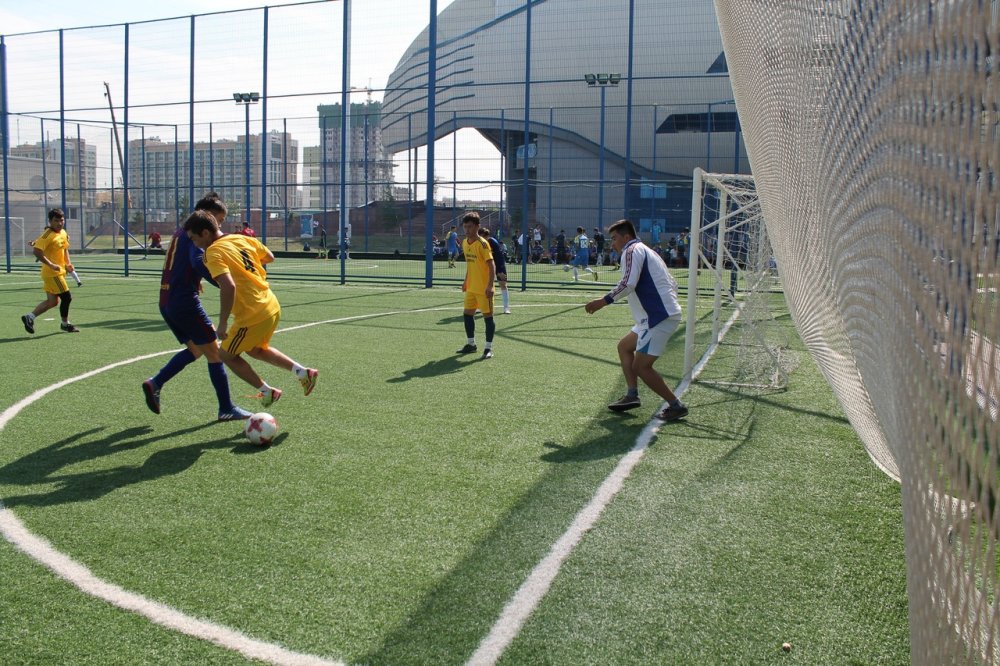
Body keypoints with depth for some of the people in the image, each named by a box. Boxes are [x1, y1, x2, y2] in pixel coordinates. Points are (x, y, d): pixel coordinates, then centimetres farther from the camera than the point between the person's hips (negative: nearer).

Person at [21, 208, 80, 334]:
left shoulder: (63, 233, 9)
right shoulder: (47, 235, -16)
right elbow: (36, 251, -25)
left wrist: (68, 263, 12)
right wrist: (51, 265, -29)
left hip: (59, 272, 9)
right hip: (52, 273, -9)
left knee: (53, 301, 12)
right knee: (67, 297, -5)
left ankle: (30, 317, 20)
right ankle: (65, 324, 11)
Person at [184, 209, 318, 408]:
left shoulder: (213, 252, -16)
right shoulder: (243, 239, 7)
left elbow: (228, 287, -29)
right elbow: (269, 257, 22)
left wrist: (222, 324, -23)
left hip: (253, 316, -8)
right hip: (272, 306, 8)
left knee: (226, 355, 15)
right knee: (255, 350, 30)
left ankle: (267, 391, 18)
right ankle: (303, 372, 19)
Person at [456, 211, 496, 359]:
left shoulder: (482, 244, -16)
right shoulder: (465, 243, 7)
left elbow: (492, 265, -19)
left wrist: (490, 286, -25)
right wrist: (466, 281, 21)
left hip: (484, 288, -8)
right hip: (471, 287, 8)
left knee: (488, 316, 0)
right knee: (467, 314, 13)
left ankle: (489, 348, 7)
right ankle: (471, 344, 26)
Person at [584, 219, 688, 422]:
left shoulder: (632, 250, -7)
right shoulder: (647, 252, 23)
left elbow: (628, 283, -24)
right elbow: (672, 283, 24)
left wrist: (604, 300, -19)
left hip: (660, 317, -11)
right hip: (660, 314, 11)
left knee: (641, 367, -8)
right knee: (624, 346, 20)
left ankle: (676, 406, -2)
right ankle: (632, 394, 13)